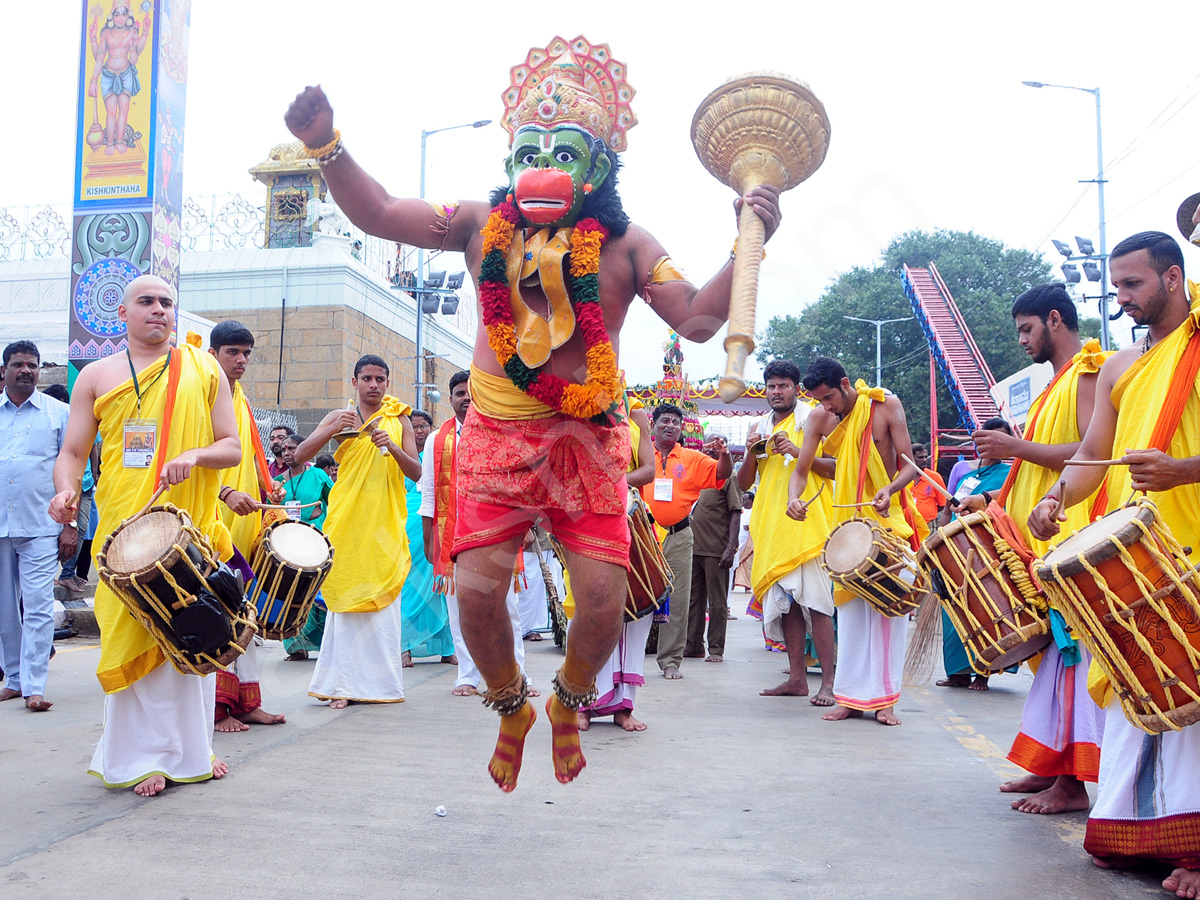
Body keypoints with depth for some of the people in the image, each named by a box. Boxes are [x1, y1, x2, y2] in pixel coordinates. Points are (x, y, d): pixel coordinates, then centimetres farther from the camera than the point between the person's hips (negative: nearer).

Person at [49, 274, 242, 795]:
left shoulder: (205, 371, 9)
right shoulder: (97, 376, 10)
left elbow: (232, 447, 6)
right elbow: (73, 451, 8)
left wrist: (195, 455, -14)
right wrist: (66, 490, -13)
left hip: (192, 528, 1)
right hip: (127, 531, -1)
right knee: (132, 639, -3)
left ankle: (190, 750, 21)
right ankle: (141, 757, 10)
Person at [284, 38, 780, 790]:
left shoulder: (625, 243, 2)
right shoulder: (484, 224, 7)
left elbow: (698, 318, -7)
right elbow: (377, 215, 6)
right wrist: (326, 145, -8)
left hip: (589, 442, -1)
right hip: (498, 435, 1)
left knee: (604, 599, -6)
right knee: (478, 591, -8)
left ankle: (570, 705, 29)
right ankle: (512, 708, 25)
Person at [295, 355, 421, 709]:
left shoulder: (399, 420, 9)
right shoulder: (339, 418, 9)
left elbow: (416, 473, 3)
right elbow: (300, 455, 2)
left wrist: (393, 448, -15)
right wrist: (332, 431, -14)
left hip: (385, 522, 1)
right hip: (347, 520, 0)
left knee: (383, 602, -1)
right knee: (345, 600, -5)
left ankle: (381, 682, 7)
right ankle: (345, 684, -1)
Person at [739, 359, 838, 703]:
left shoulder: (813, 419, 3)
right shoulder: (758, 427, 17)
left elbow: (836, 468, -3)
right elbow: (744, 482, 16)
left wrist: (799, 452, -15)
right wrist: (751, 453, -2)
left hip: (807, 519, -5)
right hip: (770, 522, 5)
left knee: (814, 598, -12)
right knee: (784, 600, 4)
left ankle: (828, 681, -10)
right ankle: (797, 677, 10)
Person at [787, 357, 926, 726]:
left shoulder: (886, 405, -14)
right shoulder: (819, 418, -6)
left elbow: (909, 465, -14)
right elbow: (801, 471, -4)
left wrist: (888, 490, -34)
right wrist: (793, 498, -25)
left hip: (889, 516, -2)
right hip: (847, 517, 2)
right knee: (851, 605, 0)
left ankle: (885, 697, 2)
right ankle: (853, 695, 4)